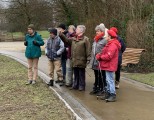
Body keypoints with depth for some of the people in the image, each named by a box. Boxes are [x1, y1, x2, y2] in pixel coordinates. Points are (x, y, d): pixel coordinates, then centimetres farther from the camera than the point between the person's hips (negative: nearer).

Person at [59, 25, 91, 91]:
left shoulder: (85, 39, -9)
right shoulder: (73, 39, 14)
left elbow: (88, 50, -12)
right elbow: (66, 40, 17)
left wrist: (88, 59, -17)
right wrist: (61, 34, 6)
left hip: (81, 61, -7)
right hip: (74, 61, 7)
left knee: (81, 74, 3)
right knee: (76, 74, 16)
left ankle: (81, 86, 13)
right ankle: (75, 85, 27)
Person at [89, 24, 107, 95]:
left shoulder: (104, 40, -13)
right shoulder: (95, 40, 14)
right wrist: (92, 59, 16)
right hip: (95, 62, 8)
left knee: (101, 76, 3)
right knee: (96, 76, 17)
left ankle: (102, 89, 13)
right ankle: (96, 88, 27)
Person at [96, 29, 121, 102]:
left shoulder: (113, 45, -19)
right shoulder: (110, 44, 16)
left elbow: (108, 56, -25)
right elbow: (105, 53, 17)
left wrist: (100, 57, -11)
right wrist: (99, 55, 0)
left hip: (110, 66, -11)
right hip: (108, 65, 11)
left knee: (110, 80, -7)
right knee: (108, 80, 16)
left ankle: (113, 95, -2)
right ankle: (108, 94, 26)